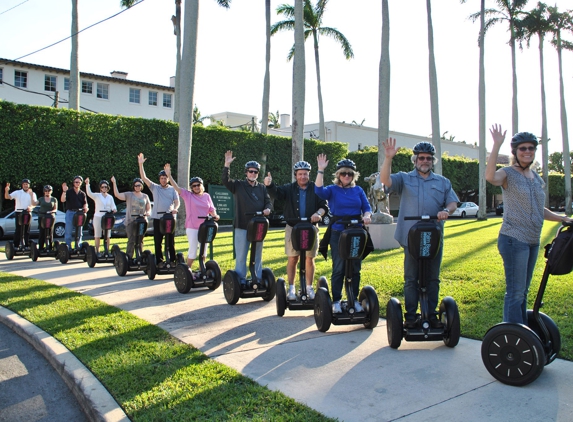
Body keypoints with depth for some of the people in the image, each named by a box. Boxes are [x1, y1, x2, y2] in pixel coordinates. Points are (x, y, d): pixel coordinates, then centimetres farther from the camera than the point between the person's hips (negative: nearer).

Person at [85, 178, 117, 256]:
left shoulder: (110, 197, 14)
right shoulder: (97, 196, 3)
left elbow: (113, 206, 7)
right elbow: (89, 193, -15)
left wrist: (114, 209, -17)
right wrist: (87, 184, -28)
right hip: (98, 217, -3)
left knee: (108, 236, 3)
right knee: (97, 235, -1)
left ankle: (107, 251, 10)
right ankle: (97, 251, 3)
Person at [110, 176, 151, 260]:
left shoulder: (145, 196, 16)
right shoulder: (129, 195, 7)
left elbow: (149, 208, 18)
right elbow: (117, 194, -8)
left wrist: (148, 213, -5)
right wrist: (114, 183, -13)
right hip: (131, 221, -3)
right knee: (131, 241, -9)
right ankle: (128, 258, -4)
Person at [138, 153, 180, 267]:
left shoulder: (172, 189, 10)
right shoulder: (155, 188, 9)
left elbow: (177, 202, 4)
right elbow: (144, 178, 1)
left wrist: (175, 208, -19)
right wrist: (140, 164, -9)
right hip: (158, 218, 0)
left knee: (171, 241, 3)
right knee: (158, 241, 3)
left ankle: (172, 260, 8)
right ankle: (159, 261, 10)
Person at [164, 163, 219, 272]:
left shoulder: (207, 196, 9)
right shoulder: (187, 195, -1)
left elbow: (211, 209, 10)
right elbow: (176, 187, -9)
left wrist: (215, 215, -11)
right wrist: (169, 175, -19)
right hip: (192, 227, -4)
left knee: (203, 251, 12)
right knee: (193, 251, -3)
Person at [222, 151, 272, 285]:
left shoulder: (262, 188, 13)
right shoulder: (238, 185, 4)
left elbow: (268, 201, 11)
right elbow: (225, 181, -11)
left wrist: (267, 209, -12)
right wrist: (227, 165, -24)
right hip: (242, 226, -3)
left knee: (258, 255, 10)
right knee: (241, 255, 0)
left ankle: (258, 279, 18)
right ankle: (241, 280, 8)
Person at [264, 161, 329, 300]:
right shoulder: (289, 188, 6)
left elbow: (324, 205, -1)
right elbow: (276, 193, -11)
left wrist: (318, 213, -22)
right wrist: (269, 185, -33)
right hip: (292, 228, 0)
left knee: (310, 259, 5)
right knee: (292, 259, 4)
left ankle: (309, 287, 19)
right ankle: (291, 288, 15)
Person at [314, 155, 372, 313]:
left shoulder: (359, 190, 11)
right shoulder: (332, 190, 3)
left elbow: (367, 207, 9)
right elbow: (319, 190, -17)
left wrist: (367, 216, -13)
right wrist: (321, 170, -23)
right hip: (338, 233, -3)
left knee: (355, 268, 7)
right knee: (338, 268, 0)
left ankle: (354, 299, 18)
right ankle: (336, 301, 9)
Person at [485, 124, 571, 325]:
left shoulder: (537, 179, 14)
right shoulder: (508, 174, -7)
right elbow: (490, 176, -32)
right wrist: (496, 145, -34)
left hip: (533, 241, 8)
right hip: (514, 240, -8)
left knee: (523, 291, 16)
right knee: (515, 292, -6)